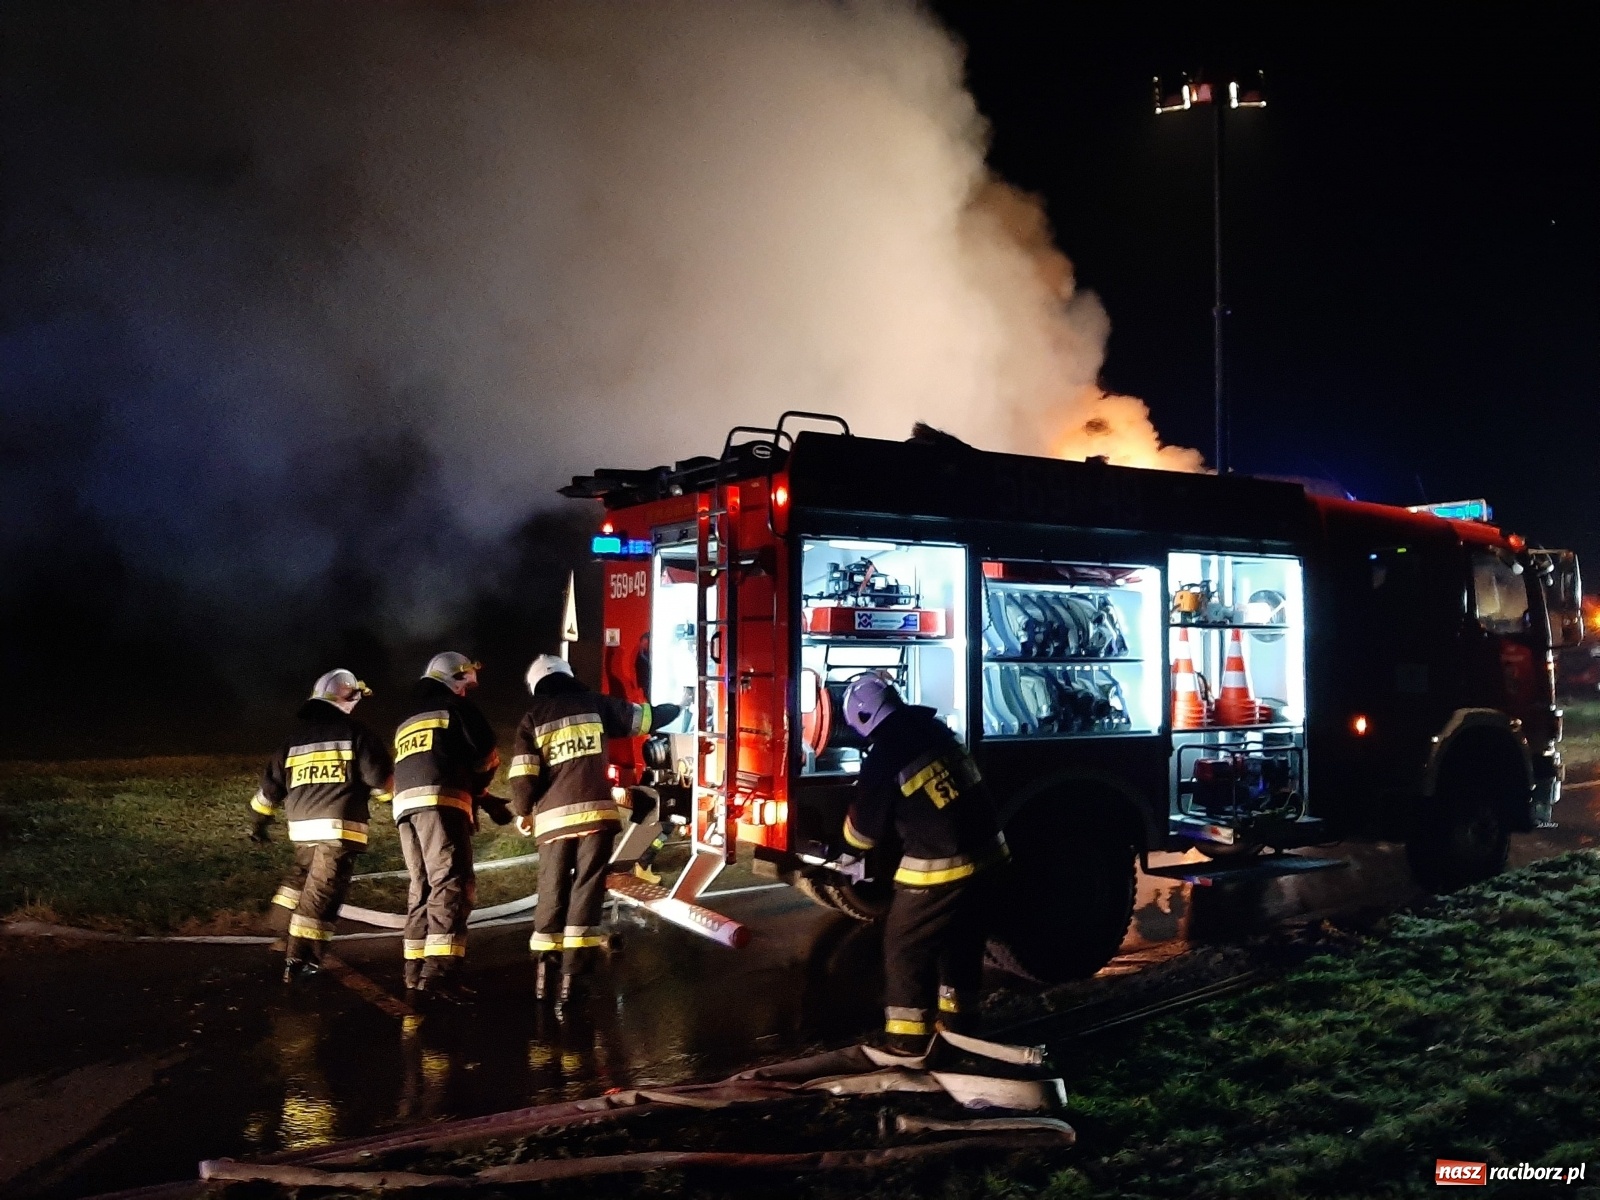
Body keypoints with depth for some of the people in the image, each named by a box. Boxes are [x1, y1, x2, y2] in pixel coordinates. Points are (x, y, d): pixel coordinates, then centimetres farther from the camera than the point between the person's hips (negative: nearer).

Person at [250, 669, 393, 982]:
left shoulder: (296, 736, 15)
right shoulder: (354, 731, -3)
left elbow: (271, 783, 19)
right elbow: (382, 780, -8)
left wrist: (260, 821, 31)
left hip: (302, 825, 6)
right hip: (339, 826, -6)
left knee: (303, 879, 26)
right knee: (321, 894, -4)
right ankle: (298, 963, -4)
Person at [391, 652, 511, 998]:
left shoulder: (407, 718, 31)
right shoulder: (454, 706, 7)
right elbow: (488, 757, 1)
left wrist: (485, 800, 25)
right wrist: (477, 789, 23)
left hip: (405, 802, 8)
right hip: (439, 800, -8)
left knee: (423, 886, 13)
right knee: (451, 883, -11)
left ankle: (416, 968, 13)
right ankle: (439, 969, -21)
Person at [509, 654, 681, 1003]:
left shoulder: (533, 717, 8)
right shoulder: (593, 703, 9)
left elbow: (523, 773, -2)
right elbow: (644, 717, 18)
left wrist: (522, 811, 13)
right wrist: (675, 709, 36)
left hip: (554, 816, 1)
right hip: (595, 810, -1)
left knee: (552, 892, 11)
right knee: (586, 890, 1)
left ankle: (543, 972, 7)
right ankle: (572, 973, -4)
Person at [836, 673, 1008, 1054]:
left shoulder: (884, 759, -15)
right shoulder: (936, 730, 6)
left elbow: (865, 820, -2)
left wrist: (848, 853, 19)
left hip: (939, 868, -8)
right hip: (985, 854, 8)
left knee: (904, 947, 6)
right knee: (961, 941, 21)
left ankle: (907, 1041, 10)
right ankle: (957, 1026, 33)